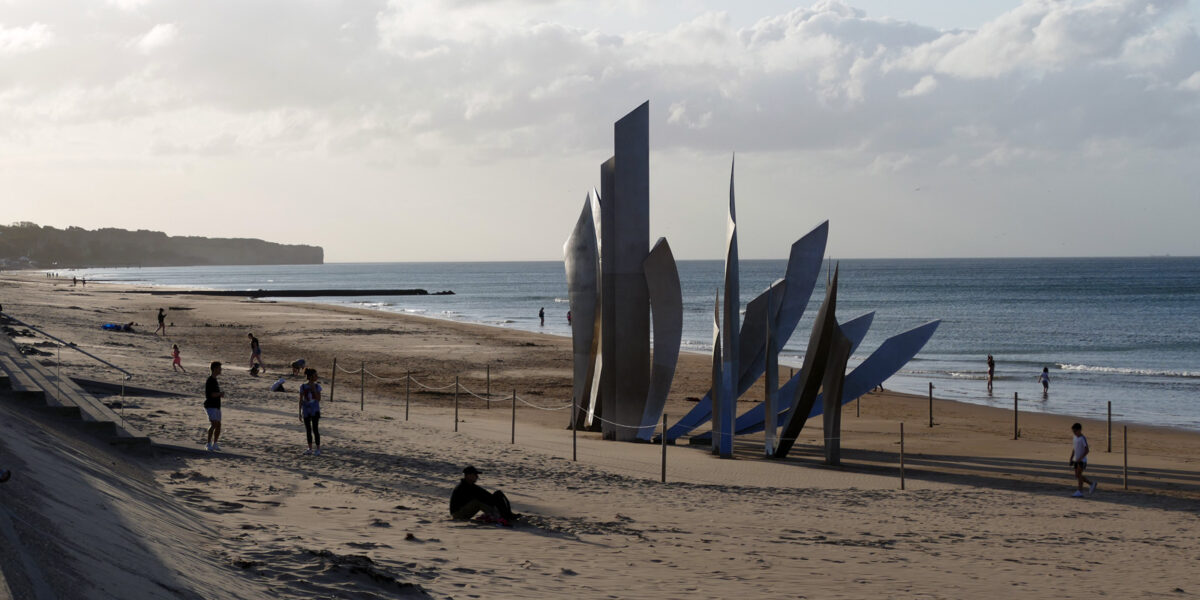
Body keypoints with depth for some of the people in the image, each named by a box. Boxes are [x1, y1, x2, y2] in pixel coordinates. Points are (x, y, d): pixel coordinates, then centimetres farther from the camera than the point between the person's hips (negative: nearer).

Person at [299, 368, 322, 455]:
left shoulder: (317, 386, -2)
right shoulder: (303, 386, -2)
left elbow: (319, 399, -9)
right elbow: (301, 400, 2)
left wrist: (314, 389, -17)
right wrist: (300, 413, 2)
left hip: (315, 410, -2)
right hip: (306, 410, 2)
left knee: (315, 429, -5)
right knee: (308, 430, 8)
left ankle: (318, 449, -1)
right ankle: (310, 449, 19)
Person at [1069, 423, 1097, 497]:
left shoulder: (1083, 439, -12)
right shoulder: (1075, 438, 12)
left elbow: (1087, 450, -15)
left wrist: (1080, 458, -22)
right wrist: (1071, 459, 14)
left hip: (1082, 460, -8)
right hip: (1076, 460, 8)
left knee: (1078, 474, -12)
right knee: (1077, 476, 8)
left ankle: (1079, 492, -10)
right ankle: (1091, 484, 23)